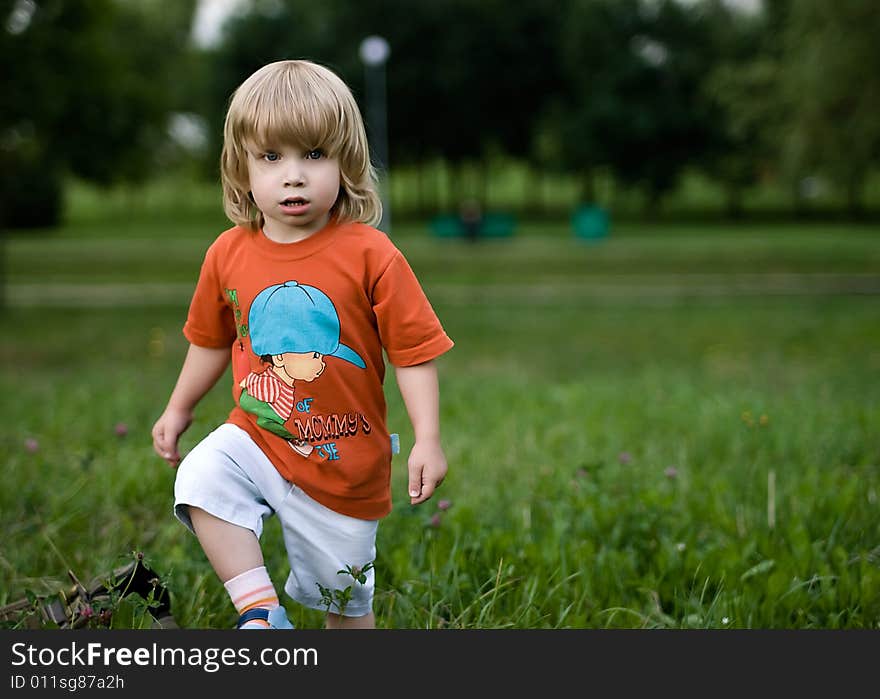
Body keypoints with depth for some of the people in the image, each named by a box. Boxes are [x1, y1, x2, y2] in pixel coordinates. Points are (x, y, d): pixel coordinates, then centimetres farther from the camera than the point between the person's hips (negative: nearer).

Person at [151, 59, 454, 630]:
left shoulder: (370, 256, -17)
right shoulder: (229, 254, -5)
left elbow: (413, 352, -13)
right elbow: (213, 340, 13)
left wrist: (428, 440, -20)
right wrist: (178, 410, 20)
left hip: (344, 462, -3)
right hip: (256, 437, 3)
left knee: (344, 596, 11)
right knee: (201, 481, -28)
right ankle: (261, 612, -16)